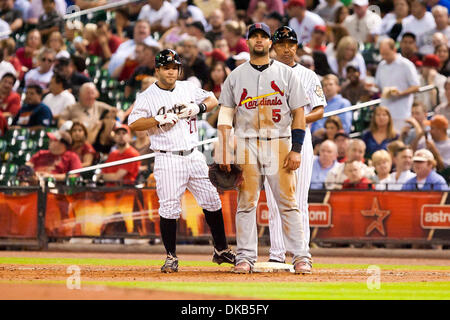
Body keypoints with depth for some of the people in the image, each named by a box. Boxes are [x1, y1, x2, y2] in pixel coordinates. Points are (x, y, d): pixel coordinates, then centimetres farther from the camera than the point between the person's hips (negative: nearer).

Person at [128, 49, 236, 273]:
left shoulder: (188, 88, 11)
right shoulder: (147, 96, -3)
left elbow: (213, 100, 20)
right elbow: (133, 124, -12)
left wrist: (198, 108, -1)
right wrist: (162, 119, -20)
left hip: (194, 156, 4)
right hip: (168, 160, -4)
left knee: (212, 201, 6)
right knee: (169, 209, -7)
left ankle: (221, 250, 18)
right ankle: (171, 257, 2)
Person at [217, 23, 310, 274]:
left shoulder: (287, 74, 7)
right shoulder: (236, 76, 11)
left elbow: (299, 112, 4)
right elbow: (226, 116, 10)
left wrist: (296, 149, -5)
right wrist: (224, 152, -1)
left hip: (279, 144, -2)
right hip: (246, 146, 2)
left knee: (288, 203, -5)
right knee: (246, 203, 1)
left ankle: (301, 256, -4)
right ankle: (245, 257, 5)